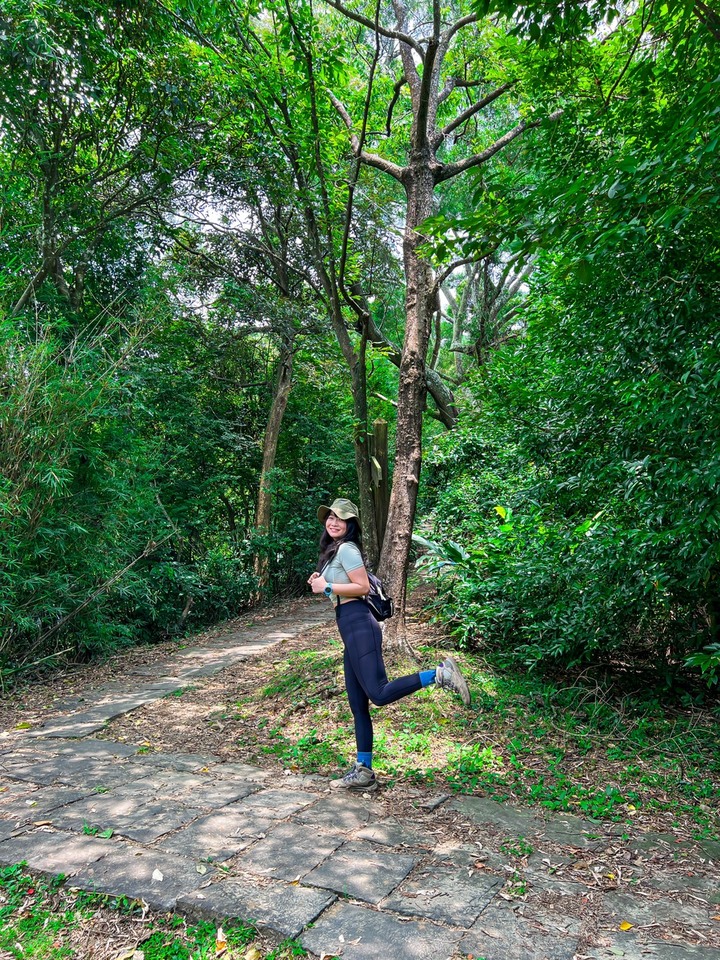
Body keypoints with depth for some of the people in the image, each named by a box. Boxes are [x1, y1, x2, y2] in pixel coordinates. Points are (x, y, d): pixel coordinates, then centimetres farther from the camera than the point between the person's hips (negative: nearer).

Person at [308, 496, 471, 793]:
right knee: (357, 705, 9)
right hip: (350, 630, 9)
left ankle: (439, 674, -12)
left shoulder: (346, 548, -6)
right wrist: (321, 583, 12)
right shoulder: (334, 551, 22)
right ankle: (363, 772, 14)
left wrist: (326, 587, -11)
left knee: (378, 693, -19)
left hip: (359, 626, -9)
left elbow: (363, 587, -14)